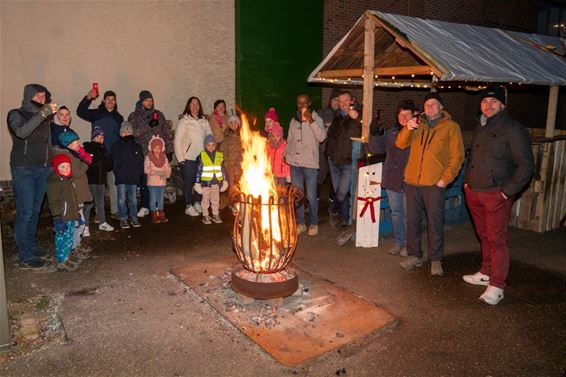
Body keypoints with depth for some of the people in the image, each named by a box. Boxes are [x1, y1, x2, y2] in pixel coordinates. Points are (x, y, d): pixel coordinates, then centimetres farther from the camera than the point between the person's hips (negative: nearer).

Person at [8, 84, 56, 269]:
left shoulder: (44, 116, 13)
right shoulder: (16, 114, -3)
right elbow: (21, 132, -25)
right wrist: (43, 113, -27)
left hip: (42, 169, 6)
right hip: (23, 170, -6)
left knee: (35, 211, 10)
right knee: (25, 212, -6)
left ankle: (31, 247, 21)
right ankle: (26, 257, -3)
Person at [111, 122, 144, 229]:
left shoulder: (137, 146, 9)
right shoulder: (116, 146, 3)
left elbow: (141, 162, 9)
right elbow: (115, 161, -1)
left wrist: (139, 173, -2)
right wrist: (118, 173, -10)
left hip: (133, 177, 2)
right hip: (121, 178, -2)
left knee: (133, 199, 10)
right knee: (122, 199, 2)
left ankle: (133, 218, 18)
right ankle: (123, 218, 10)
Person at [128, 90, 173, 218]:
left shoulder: (159, 114, 13)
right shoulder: (134, 116, 4)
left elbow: (165, 133, 13)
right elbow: (133, 132, -11)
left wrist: (169, 149, 8)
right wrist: (148, 125, -19)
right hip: (143, 154, -2)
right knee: (144, 181, 1)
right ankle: (145, 206, 12)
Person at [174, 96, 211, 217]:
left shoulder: (204, 121, 10)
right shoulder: (183, 121, -2)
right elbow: (177, 140, -5)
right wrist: (180, 158, -10)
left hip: (202, 158, 4)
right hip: (188, 158, -4)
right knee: (188, 183, 1)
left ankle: (197, 203, 23)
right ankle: (188, 207, 11)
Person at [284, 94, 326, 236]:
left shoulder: (316, 118, -2)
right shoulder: (294, 120, 13)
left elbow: (321, 137, -18)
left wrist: (311, 121, -25)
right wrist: (286, 154, 8)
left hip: (310, 163, -5)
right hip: (295, 162, 5)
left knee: (310, 196, -1)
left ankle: (314, 223, 14)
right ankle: (300, 223, 20)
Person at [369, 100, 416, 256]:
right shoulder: (391, 132, 8)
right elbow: (376, 148, 10)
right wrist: (374, 134, -8)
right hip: (392, 180, 6)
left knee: (408, 215, 6)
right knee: (395, 212, 16)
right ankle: (398, 242, 31)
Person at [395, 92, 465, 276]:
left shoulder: (451, 126, 3)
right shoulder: (417, 124, 13)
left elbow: (457, 156, -2)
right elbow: (400, 144, 5)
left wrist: (445, 179, -11)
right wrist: (407, 129, -14)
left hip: (434, 184, -3)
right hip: (412, 181, 4)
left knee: (435, 223, 2)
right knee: (412, 221, 10)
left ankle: (436, 260, 14)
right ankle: (414, 256, 22)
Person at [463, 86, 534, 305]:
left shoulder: (513, 130, -9)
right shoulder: (480, 128, 15)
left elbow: (526, 166, -11)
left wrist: (507, 191, -15)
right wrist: (467, 181, 15)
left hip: (496, 195, -7)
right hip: (474, 192, 7)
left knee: (497, 240, -4)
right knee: (483, 236, 17)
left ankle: (497, 286, 1)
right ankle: (486, 273, 30)